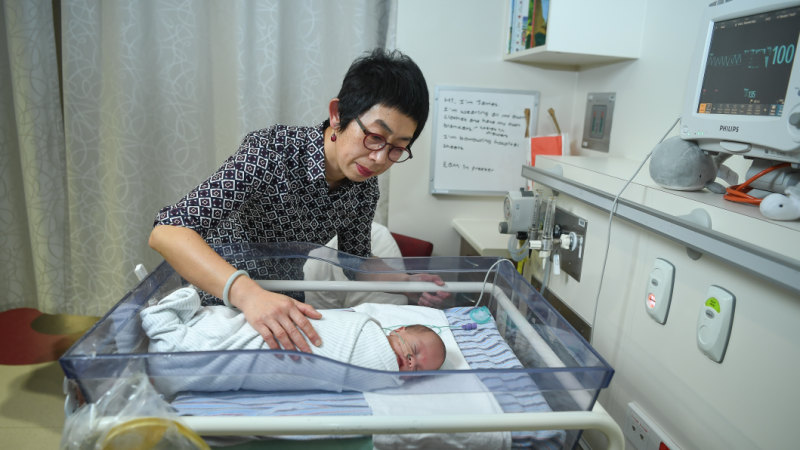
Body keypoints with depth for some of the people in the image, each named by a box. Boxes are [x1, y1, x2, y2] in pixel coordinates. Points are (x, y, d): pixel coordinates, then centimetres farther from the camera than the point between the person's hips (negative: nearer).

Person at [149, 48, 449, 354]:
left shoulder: (364, 188, -12)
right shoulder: (271, 151, -30)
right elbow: (166, 231, -37)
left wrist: (406, 283, -17)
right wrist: (248, 293, -51)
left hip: (285, 303, 4)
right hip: (219, 292, -4)